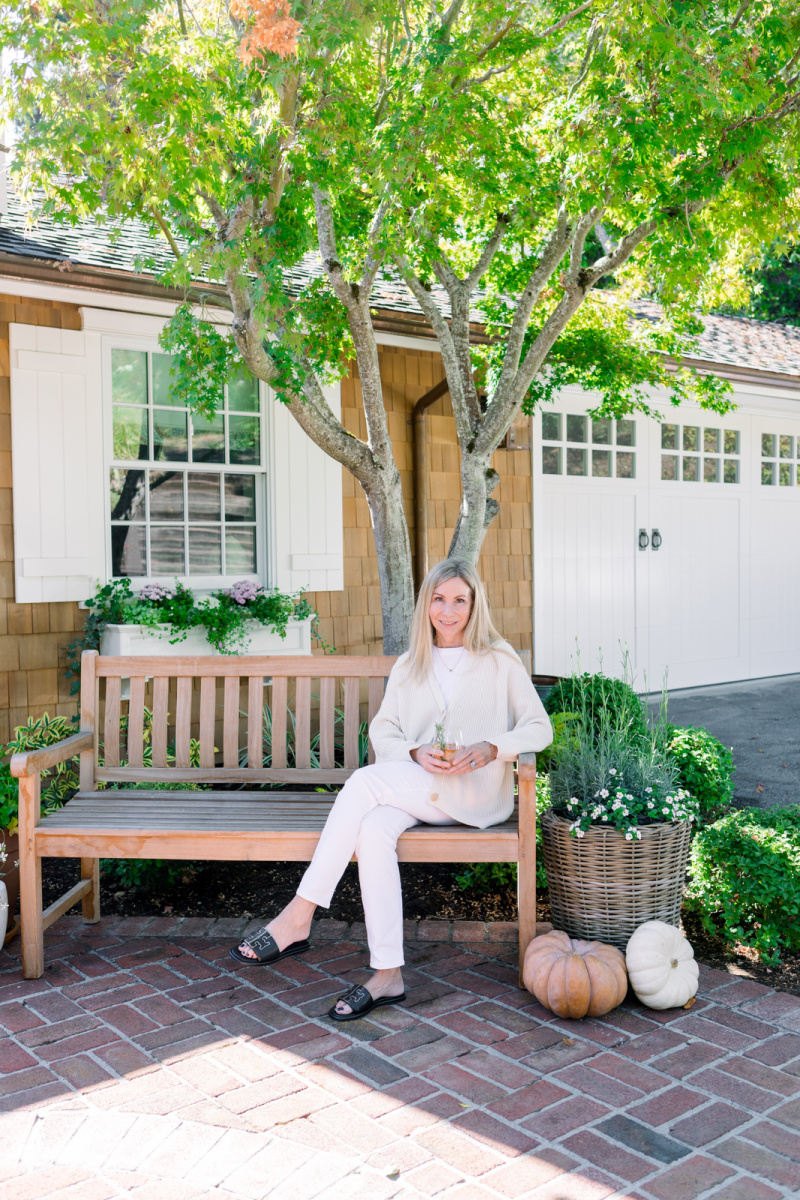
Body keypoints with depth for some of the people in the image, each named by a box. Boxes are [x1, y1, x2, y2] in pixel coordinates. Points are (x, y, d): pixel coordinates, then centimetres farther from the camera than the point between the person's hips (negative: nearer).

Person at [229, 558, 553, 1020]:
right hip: (414, 791, 4)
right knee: (374, 830, -31)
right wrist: (417, 753, -10)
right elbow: (382, 731, 12)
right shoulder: (409, 666, 18)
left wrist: (489, 749, -16)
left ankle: (299, 917, -27)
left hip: (477, 794, -4)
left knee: (365, 780, -28)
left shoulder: (500, 662, 6)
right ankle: (388, 975, -29)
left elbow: (540, 728, 2)